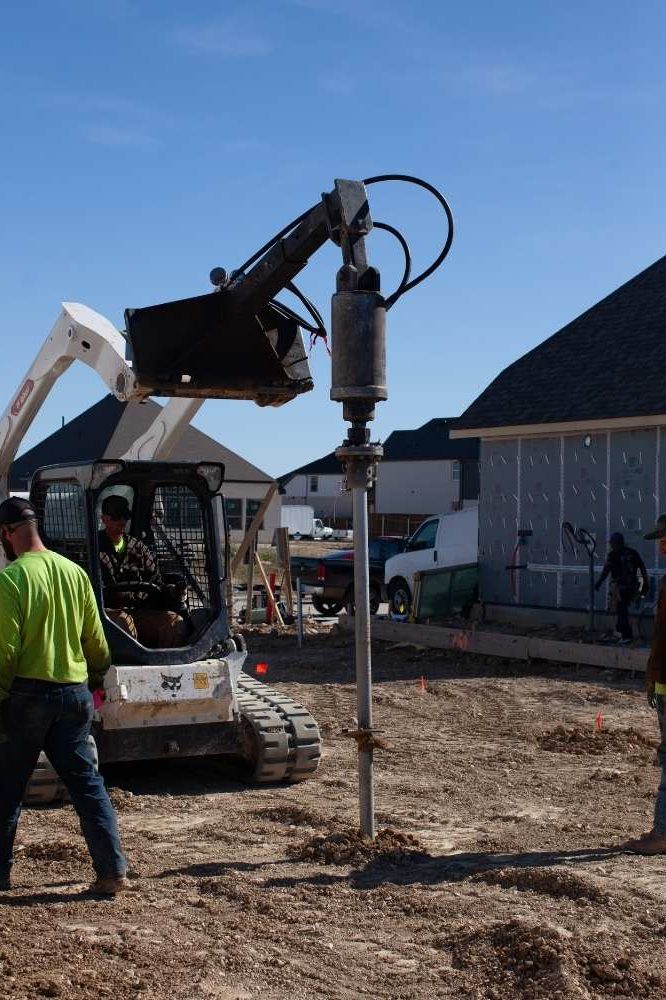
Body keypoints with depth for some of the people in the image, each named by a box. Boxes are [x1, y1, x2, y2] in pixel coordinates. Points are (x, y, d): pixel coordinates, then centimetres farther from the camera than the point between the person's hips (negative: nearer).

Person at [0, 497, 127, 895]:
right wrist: (94, 677, 25)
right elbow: (96, 641, 10)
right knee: (87, 780, 10)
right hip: (75, 692, 5)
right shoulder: (75, 572, 5)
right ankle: (112, 870, 8)